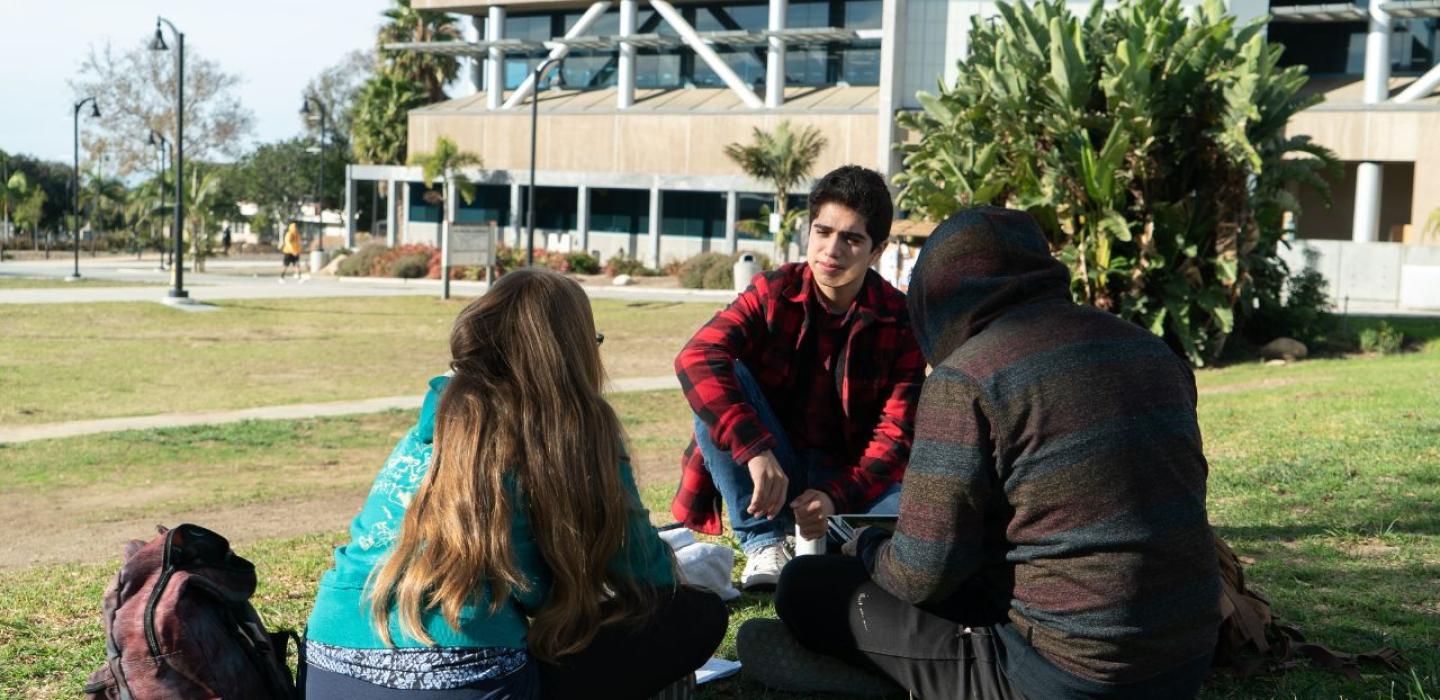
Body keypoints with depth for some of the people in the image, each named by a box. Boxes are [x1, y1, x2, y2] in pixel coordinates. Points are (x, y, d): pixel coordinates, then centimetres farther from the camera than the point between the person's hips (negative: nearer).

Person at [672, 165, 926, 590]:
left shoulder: (900, 322, -7)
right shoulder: (773, 293, -8)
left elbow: (896, 434, -11)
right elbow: (697, 357, -25)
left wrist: (836, 498, -29)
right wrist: (756, 451, -39)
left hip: (846, 479, -1)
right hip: (769, 475, 1)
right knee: (718, 383, -26)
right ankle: (763, 543, -18)